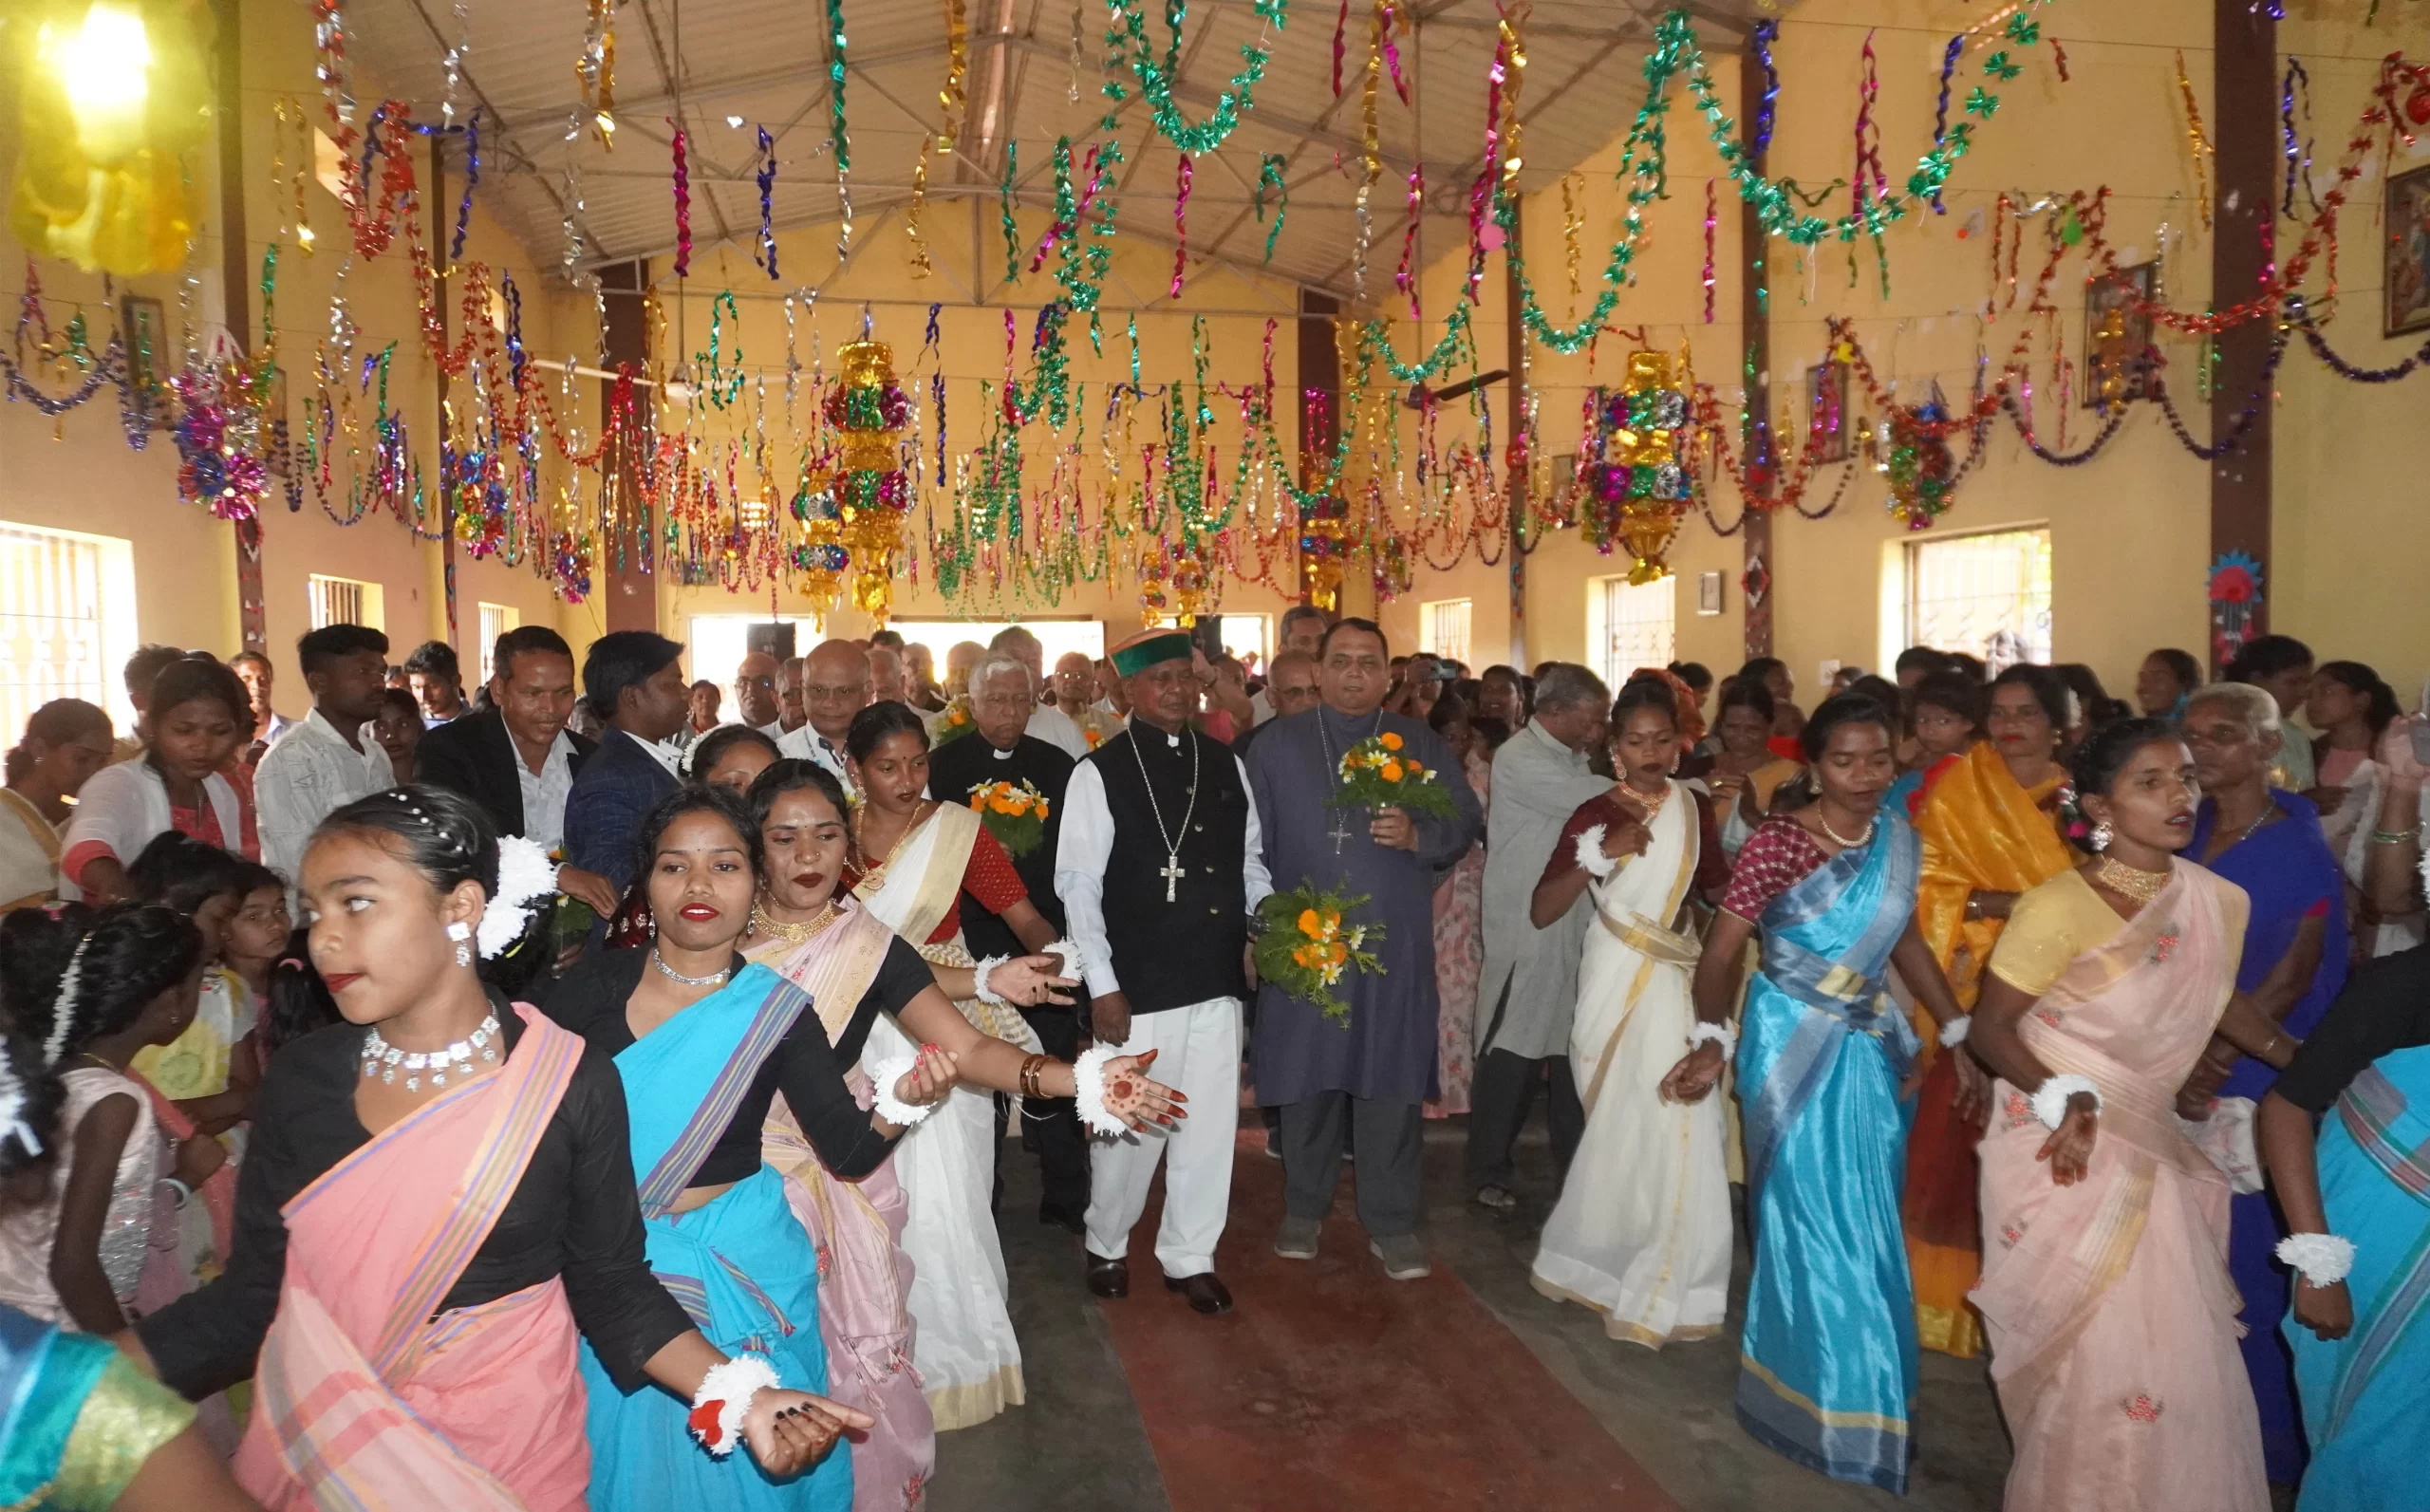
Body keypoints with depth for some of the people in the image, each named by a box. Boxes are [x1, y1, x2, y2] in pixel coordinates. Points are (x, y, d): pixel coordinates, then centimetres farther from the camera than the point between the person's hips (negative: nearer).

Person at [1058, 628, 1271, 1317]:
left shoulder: (1226, 764, 9)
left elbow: (1250, 860, 16)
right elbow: (1077, 885, -7)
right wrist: (1101, 985, -10)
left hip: (1217, 978, 4)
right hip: (1138, 983, -4)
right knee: (1131, 1126, 6)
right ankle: (1107, 1246, 31)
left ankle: (1190, 1257, 29)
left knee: (1209, 1125, 10)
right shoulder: (1100, 771, -5)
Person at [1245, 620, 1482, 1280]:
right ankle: (1304, 1209, 27)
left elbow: (1465, 823, 6)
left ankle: (1392, 1223, 17)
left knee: (1390, 1082, 3)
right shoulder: (1276, 746, 5)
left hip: (1394, 945, 0)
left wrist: (1417, 835, -14)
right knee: (1307, 1078, 9)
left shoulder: (1419, 743, 8)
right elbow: (1252, 844, 2)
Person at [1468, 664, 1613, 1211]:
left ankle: (1574, 1163, 26)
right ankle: (1488, 1170, 14)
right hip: (1526, 931, -7)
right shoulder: (1519, 760, -15)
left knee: (1573, 1045, 13)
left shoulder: (1573, 760, 13)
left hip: (1574, 927, 8)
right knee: (1511, 1052, 1)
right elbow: (1598, 800, -22)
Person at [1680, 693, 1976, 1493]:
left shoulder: (1899, 839, 0)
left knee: (1867, 1225, 15)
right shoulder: (1777, 843, -17)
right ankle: (1827, 1406, 23)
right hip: (1794, 1050, -5)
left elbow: (1905, 940, 13)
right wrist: (1712, 1040, -29)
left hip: (1871, 1050, 5)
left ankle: (1861, 1392, 36)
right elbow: (1720, 952, -15)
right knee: (1816, 1224, 4)